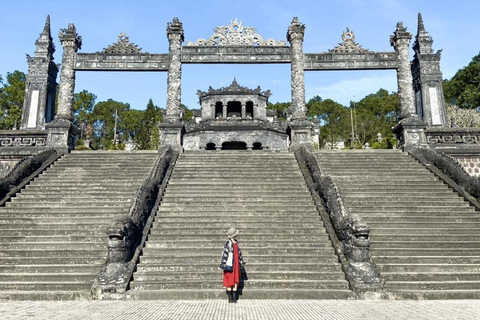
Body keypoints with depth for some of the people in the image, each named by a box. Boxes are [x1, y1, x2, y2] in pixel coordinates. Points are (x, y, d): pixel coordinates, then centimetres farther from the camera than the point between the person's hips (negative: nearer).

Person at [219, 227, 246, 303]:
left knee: (236, 281, 8)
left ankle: (234, 298, 15)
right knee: (229, 281, 0)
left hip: (236, 265, 7)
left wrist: (242, 264, 17)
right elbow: (225, 254, -14)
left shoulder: (236, 243, 10)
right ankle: (230, 298, 9)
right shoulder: (228, 243, -12)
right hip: (230, 265, -7)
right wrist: (224, 264, -17)